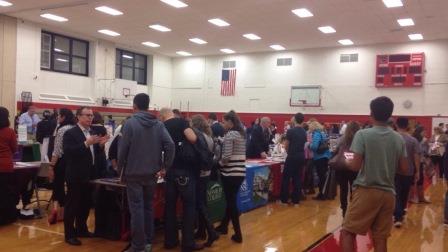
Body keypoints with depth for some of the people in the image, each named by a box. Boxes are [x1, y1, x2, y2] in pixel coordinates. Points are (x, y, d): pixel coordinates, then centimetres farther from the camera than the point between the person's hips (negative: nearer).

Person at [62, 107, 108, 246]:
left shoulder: (92, 132, 12)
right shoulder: (70, 133, -11)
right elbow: (68, 152, -24)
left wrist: (100, 144, -5)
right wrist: (86, 143, -30)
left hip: (88, 175, 7)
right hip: (75, 176, -7)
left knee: (85, 204, 16)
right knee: (72, 205, 2)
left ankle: (82, 229, 31)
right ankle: (69, 234, 11)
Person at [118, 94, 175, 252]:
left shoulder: (130, 123, -9)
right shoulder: (158, 124, 3)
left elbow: (122, 149, -10)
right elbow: (170, 145, -7)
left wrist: (121, 170, 1)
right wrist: (165, 167, -1)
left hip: (134, 174, -4)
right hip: (152, 174, 4)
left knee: (136, 209, 0)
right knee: (148, 207, 15)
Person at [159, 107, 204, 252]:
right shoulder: (181, 122, -4)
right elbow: (193, 138, -18)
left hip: (170, 170, 5)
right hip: (185, 170, -5)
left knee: (170, 205, 12)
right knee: (189, 205, 2)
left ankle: (170, 240, 19)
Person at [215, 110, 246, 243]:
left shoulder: (230, 134, -14)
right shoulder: (242, 134, 11)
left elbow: (226, 156, -19)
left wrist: (219, 163, 0)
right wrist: (223, 162, 13)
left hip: (230, 172, -8)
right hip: (241, 171, 8)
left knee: (231, 202, 2)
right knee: (231, 200, 19)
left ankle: (238, 234, 6)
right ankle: (223, 226, 34)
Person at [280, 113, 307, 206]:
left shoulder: (290, 131, -11)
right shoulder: (304, 132, 6)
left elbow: (286, 146, -5)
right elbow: (303, 145, 12)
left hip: (292, 157, -5)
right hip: (301, 157, 5)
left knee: (286, 178, 4)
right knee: (297, 178, 9)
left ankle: (284, 200, 6)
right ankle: (296, 200, 11)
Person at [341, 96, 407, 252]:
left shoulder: (363, 134, -9)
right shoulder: (399, 139, 6)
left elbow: (355, 166, -14)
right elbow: (404, 168, 9)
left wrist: (347, 161, 7)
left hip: (366, 191, -4)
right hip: (388, 193, 5)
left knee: (347, 232, 6)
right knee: (380, 238, 10)